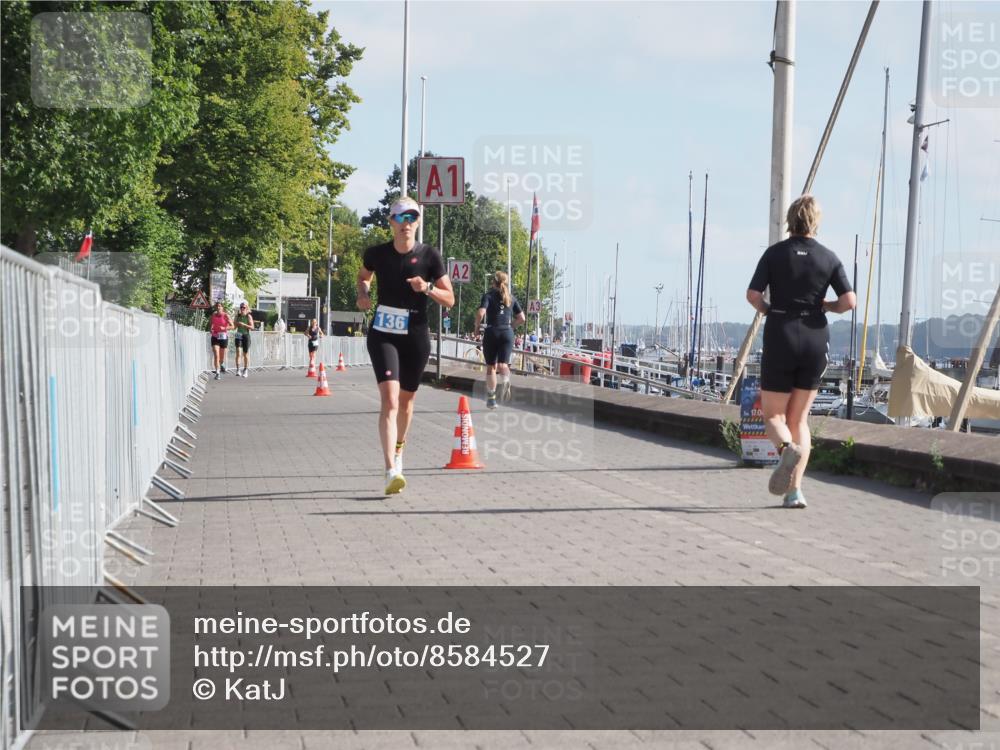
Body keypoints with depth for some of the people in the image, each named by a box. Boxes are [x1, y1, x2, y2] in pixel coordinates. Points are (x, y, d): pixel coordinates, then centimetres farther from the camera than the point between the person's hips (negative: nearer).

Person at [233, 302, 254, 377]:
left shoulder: (249, 316, -2)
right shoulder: (237, 315, 7)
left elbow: (252, 327, -8)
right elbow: (235, 326, 17)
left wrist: (244, 324, -19)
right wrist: (237, 324, -5)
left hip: (246, 335, -2)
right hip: (239, 335, 2)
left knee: (246, 354, 5)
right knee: (238, 352, -16)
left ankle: (245, 370, 17)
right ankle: (237, 369, -17)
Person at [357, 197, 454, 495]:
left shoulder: (430, 256, -5)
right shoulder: (377, 254, -2)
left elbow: (450, 299, -2)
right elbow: (363, 275, 21)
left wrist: (428, 288, -20)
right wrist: (363, 293, 0)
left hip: (416, 337, 1)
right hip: (383, 335, -1)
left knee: (405, 400, 15)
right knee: (389, 398, -18)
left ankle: (398, 451, 43)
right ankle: (391, 471, -26)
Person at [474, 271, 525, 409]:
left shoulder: (489, 296, -1)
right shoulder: (511, 298, 11)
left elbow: (480, 313, -16)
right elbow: (522, 318, 9)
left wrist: (477, 328, -2)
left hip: (492, 332, -2)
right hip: (507, 333, 2)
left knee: (491, 367, 9)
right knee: (503, 364, -2)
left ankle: (491, 398, 12)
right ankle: (506, 380, -38)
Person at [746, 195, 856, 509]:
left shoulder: (775, 253, -1)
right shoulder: (829, 258, 2)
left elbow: (752, 295, -8)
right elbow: (849, 301, -6)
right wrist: (825, 305, 14)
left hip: (781, 338, -2)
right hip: (816, 341, 2)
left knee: (774, 415, 7)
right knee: (800, 418, 12)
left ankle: (786, 448, -27)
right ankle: (795, 490, 3)